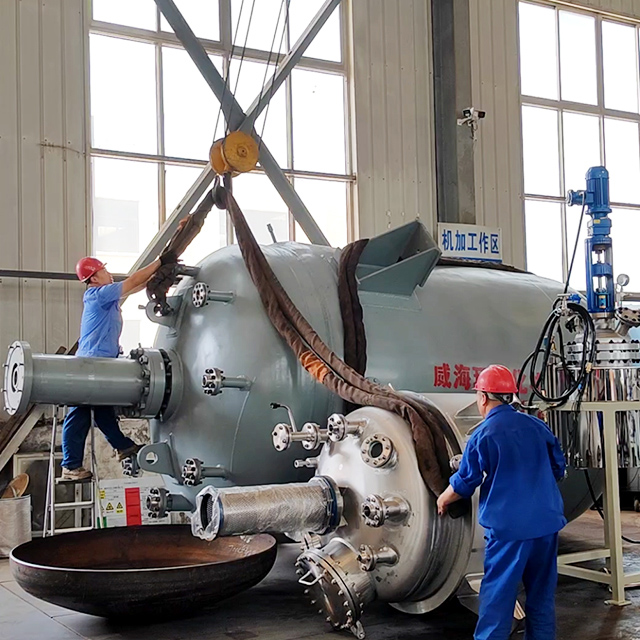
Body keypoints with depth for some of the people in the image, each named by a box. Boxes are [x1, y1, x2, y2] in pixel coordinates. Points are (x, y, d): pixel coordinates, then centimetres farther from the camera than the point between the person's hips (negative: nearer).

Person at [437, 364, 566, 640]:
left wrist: (442, 501, 18)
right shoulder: (538, 426, 4)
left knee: (497, 595, 0)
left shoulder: (483, 435, -9)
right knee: (542, 592, 15)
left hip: (509, 525, -5)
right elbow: (558, 469, 15)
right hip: (547, 522, 5)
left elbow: (464, 483, -2)